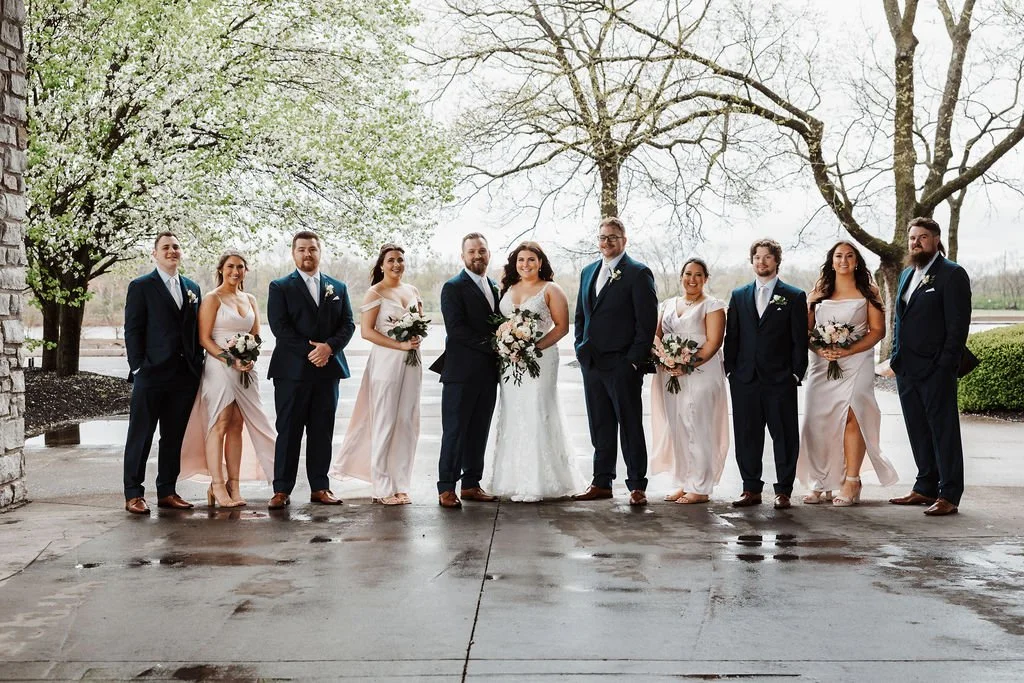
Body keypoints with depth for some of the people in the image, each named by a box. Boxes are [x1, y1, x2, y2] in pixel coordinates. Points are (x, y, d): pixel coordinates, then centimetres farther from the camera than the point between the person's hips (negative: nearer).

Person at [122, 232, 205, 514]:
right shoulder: (141, 287, 0)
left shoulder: (192, 288, 15)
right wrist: (138, 368, -10)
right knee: (140, 436, 1)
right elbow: (132, 330, -4)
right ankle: (133, 494, 7)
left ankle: (167, 491, 18)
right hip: (151, 374, -5)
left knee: (174, 436, 10)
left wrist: (197, 367, 8)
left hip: (185, 375, 5)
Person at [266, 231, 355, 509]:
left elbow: (348, 324, 8)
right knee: (288, 432, -1)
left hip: (327, 370, 3)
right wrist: (310, 351, -14)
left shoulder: (338, 288, 15)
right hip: (292, 370, -3)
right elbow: (279, 327, -7)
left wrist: (329, 346, -11)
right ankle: (282, 490, 3)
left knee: (322, 432, 6)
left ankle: (320, 487, 12)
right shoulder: (280, 287, 4)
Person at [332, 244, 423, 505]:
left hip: (411, 362, 6)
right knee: (384, 423, -3)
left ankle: (400, 485, 13)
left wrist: (417, 337, 1)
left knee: (407, 423, 5)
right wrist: (401, 345, -15)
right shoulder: (375, 292, -3)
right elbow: (366, 331, -10)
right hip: (386, 361, -6)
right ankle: (383, 488, 4)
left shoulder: (412, 291, 15)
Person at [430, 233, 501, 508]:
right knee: (455, 431, -3)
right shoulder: (453, 287, -5)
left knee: (479, 431, 10)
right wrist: (491, 345, -15)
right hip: (461, 372, -7)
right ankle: (446, 488, 1)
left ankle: (471, 485, 17)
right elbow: (456, 328, -15)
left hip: (488, 373, 7)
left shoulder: (494, 288, 17)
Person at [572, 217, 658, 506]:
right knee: (600, 427, 11)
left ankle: (637, 485, 6)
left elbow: (647, 320, -10)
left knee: (630, 426, 0)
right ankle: (601, 483, 19)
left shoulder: (638, 273, -5)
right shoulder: (588, 272, 16)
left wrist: (635, 359, -14)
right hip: (592, 363, 6)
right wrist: (581, 349, 10)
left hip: (622, 363, -6)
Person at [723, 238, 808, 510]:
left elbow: (800, 340, 1)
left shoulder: (794, 297, 4)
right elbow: (731, 337, 12)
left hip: (780, 379, -3)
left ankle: (783, 491, 9)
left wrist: (796, 373, -6)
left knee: (784, 436, 1)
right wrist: (730, 371, 4)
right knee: (747, 436, 6)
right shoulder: (739, 296, 13)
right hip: (744, 379, 3)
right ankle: (751, 489, 15)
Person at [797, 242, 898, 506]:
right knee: (817, 421, -3)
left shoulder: (867, 292, 7)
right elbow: (806, 328, 11)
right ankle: (821, 484, 4)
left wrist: (849, 350, -12)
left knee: (851, 417, -15)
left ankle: (851, 483, -11)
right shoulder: (819, 291, 15)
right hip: (821, 363, 3)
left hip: (855, 362, -3)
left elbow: (878, 330, 1)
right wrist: (819, 349, -9)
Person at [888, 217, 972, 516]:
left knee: (943, 431, -2)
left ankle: (949, 496, 2)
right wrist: (896, 356, 12)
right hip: (906, 368, 8)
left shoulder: (952, 275, -6)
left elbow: (958, 324, -11)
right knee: (918, 432, 13)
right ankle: (925, 488, 22)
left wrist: (945, 365, -16)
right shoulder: (907, 274, 17)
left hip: (935, 369, -8)